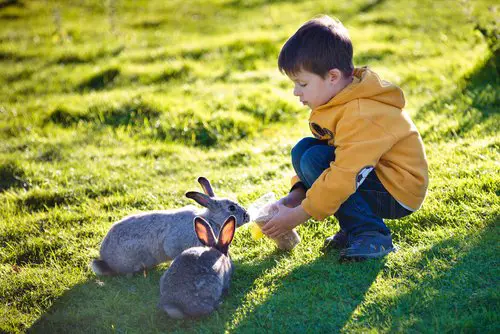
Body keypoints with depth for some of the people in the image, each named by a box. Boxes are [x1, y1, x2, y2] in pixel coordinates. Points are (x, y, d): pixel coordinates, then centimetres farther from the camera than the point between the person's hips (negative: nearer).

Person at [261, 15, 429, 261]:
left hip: (400, 194, -10)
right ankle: (354, 229, 3)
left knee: (314, 159, -23)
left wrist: (298, 215, -23)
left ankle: (371, 235, -13)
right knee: (302, 149, -1)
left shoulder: (361, 116, -28)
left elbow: (344, 177, -31)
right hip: (372, 175, 10)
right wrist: (296, 195, -2)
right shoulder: (339, 102, 3)